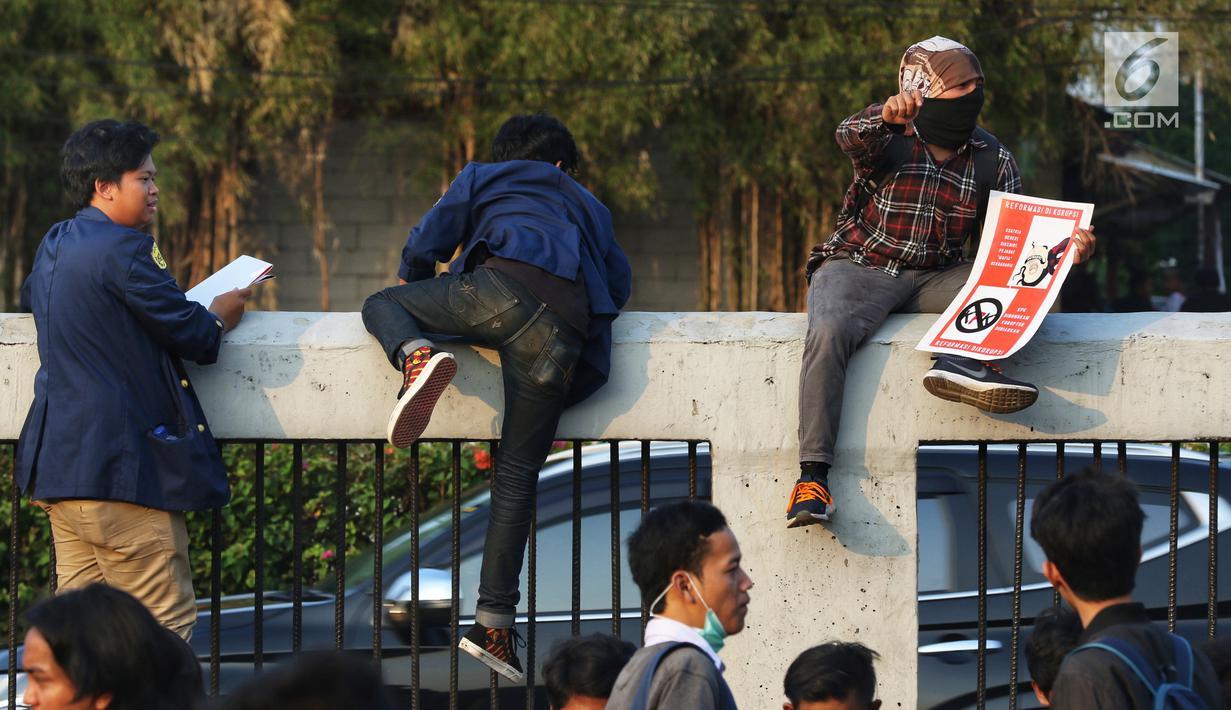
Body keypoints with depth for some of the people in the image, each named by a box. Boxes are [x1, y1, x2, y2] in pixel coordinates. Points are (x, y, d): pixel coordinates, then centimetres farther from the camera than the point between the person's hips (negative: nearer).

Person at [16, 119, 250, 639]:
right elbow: (193, 337, -14)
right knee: (167, 622, -6)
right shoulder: (124, 248, -14)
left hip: (57, 460, 9)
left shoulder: (53, 245, 14)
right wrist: (221, 315, 11)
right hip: (119, 466, -9)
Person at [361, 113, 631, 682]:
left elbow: (425, 244, 20)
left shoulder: (483, 178, 29)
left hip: (503, 287, -3)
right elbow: (618, 282, 30)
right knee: (517, 477, 8)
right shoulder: (590, 208, 39)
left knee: (381, 305, 18)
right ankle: (494, 622, 2)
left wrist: (410, 283, 39)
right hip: (566, 331, 3)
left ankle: (416, 357, -18)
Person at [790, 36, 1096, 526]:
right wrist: (886, 117, -53)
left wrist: (1063, 248, -17)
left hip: (935, 277, 4)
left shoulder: (992, 160, 8)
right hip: (858, 267, -4)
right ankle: (813, 476, -37)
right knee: (829, 332, -34)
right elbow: (851, 138, -29)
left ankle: (963, 362, -43)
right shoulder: (889, 139, -5)